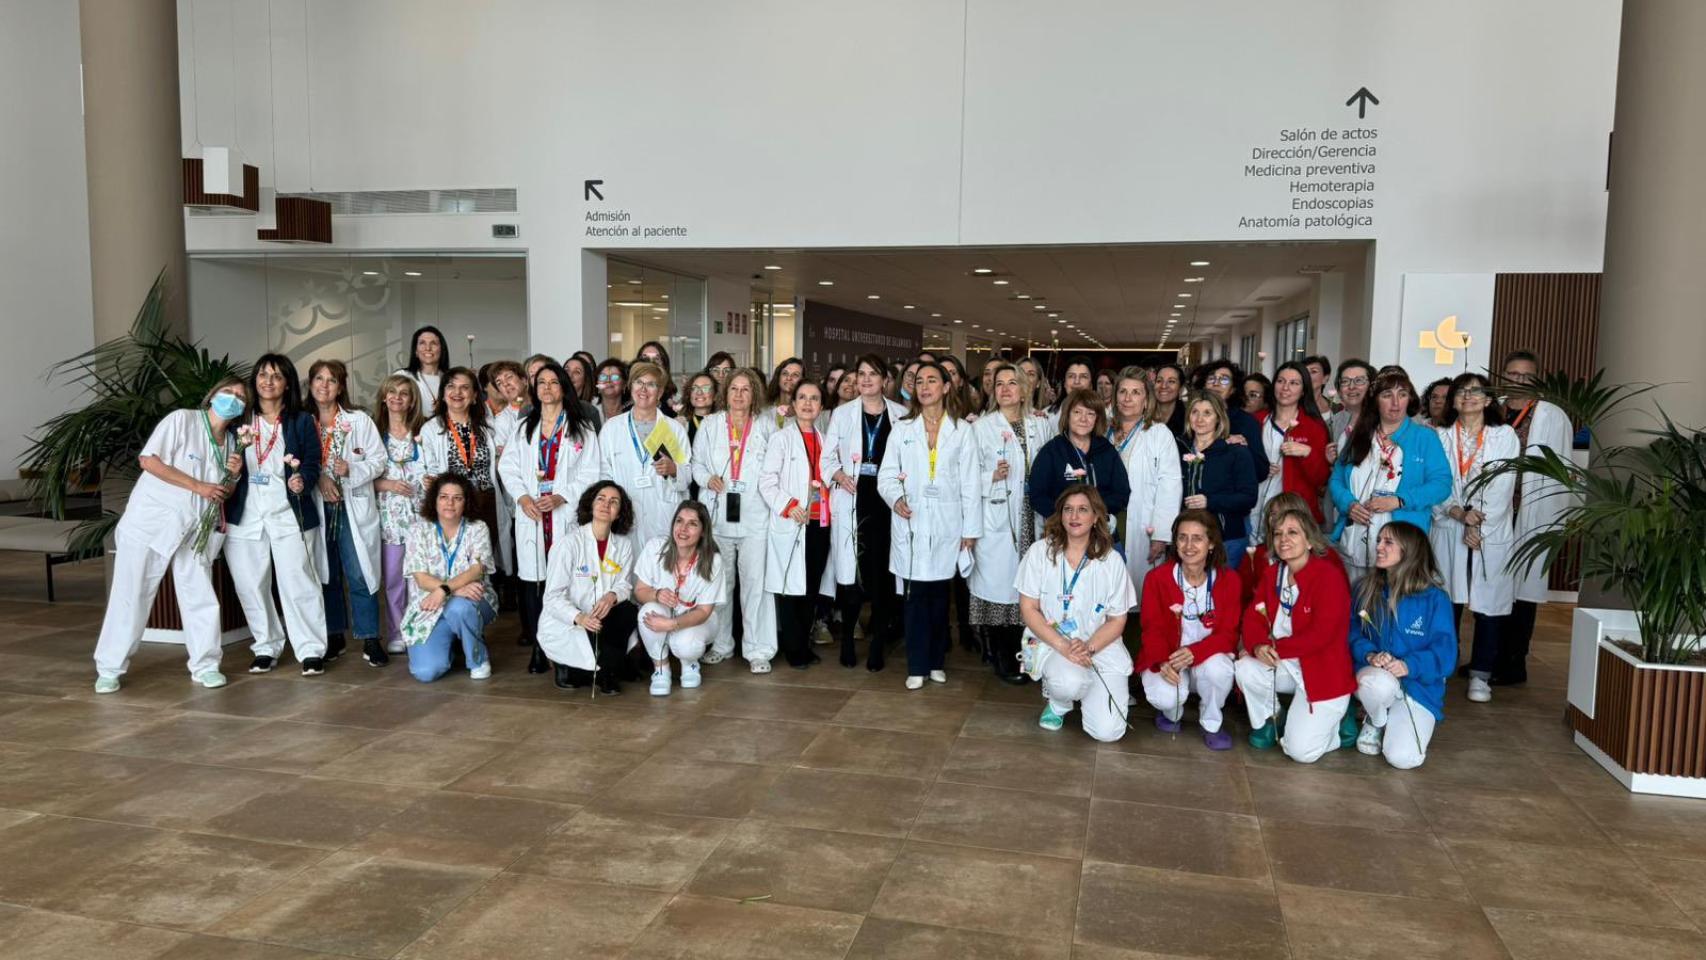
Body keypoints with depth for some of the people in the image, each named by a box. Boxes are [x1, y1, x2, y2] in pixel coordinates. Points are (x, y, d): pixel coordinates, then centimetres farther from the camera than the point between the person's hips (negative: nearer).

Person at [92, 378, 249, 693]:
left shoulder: (231, 442, 12)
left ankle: (205, 665, 13)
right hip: (151, 523, -5)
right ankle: (110, 668, 10)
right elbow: (148, 460, -14)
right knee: (131, 597, 0)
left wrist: (234, 475, -3)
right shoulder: (181, 420, -6)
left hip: (194, 533, 5)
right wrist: (197, 486, -16)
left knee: (202, 600, 2)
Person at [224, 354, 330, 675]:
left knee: (298, 582, -7)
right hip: (245, 515, 3)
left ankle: (312, 650, -1)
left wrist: (302, 480, -22)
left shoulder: (302, 420, 4)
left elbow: (312, 465, -2)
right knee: (250, 585, 6)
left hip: (287, 514, -3)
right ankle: (266, 648, 19)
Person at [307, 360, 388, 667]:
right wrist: (319, 479, -11)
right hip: (317, 508, 3)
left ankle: (370, 640, -3)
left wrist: (351, 470, -17)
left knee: (359, 575, -8)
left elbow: (379, 460, -1)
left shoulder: (360, 420, 1)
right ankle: (333, 635, 21)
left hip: (353, 507, -3)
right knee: (326, 573, 10)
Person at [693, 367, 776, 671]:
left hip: (754, 515, -1)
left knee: (755, 582, -6)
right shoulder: (710, 425, 10)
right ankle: (720, 644, 21)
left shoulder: (765, 428, 8)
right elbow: (697, 462, 11)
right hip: (718, 514, 1)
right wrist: (708, 479, -7)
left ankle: (758, 649, 2)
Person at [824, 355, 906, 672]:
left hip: (885, 502, 0)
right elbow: (827, 456, 9)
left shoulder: (901, 414, 6)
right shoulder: (842, 413, 9)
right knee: (850, 570, -2)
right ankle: (847, 638, 14)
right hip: (852, 500, 0)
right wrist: (838, 474, -9)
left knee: (882, 571, -1)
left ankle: (878, 642, 11)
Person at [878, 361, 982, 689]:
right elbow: (886, 473, 7)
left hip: (946, 524, 0)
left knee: (939, 593, 5)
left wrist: (971, 529, -1)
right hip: (911, 522, 0)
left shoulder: (961, 429, 6)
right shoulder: (902, 428, 9)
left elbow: (970, 482, 3)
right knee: (916, 593, -1)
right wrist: (895, 497, -14)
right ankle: (917, 666, 5)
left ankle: (936, 661, 17)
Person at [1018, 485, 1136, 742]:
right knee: (1069, 682, -37)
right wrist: (1062, 646, -18)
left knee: (1107, 732, -13)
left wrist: (1088, 647, -17)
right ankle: (1057, 702, 3)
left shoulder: (1111, 560, -2)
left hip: (1102, 646, 2)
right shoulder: (1040, 552, -5)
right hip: (1051, 642, -1)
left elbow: (1117, 620, 2)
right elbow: (1028, 609, -5)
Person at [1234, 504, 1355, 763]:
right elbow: (1253, 616, -2)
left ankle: (1336, 721, 19)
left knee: (1301, 751, -14)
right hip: (1285, 664, 6)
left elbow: (1321, 635, -25)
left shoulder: (1329, 576, -19)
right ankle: (1268, 720, 7)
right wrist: (1258, 646, -23)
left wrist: (1275, 649, -21)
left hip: (1324, 670, -6)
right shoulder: (1273, 574, 4)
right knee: (1244, 670, -23)